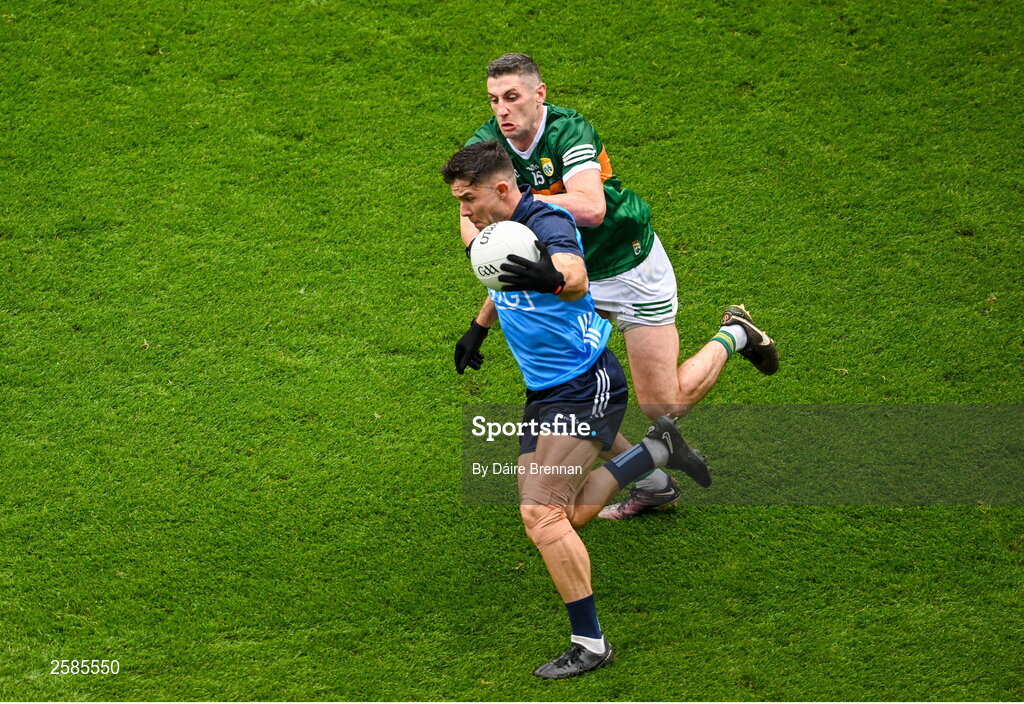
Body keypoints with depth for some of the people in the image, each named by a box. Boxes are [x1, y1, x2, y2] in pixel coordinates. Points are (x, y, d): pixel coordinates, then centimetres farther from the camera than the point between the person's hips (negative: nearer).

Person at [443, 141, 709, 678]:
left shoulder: (547, 223, -20)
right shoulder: (496, 231, 8)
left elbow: (575, 277, -43)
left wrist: (553, 279, -65)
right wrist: (478, 327, 43)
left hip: (586, 388, -9)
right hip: (544, 394, 9)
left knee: (543, 515, -19)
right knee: (566, 518, 6)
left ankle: (589, 643, -10)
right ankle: (655, 450, 23)